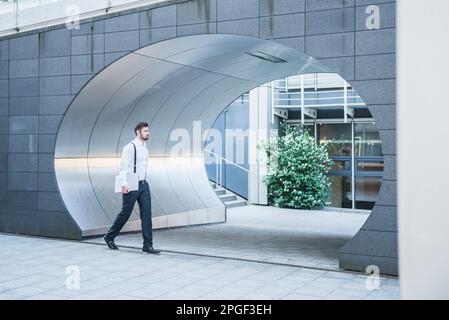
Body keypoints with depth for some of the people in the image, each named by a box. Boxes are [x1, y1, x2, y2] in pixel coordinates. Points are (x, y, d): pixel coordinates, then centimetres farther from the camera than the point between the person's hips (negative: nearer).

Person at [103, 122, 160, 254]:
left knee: (147, 213, 0)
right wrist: (124, 184, -22)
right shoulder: (130, 147, -10)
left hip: (143, 184, 7)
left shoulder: (145, 148, 14)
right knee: (125, 213, 2)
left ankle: (147, 245, 3)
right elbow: (123, 167, -15)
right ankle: (109, 237, 23)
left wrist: (144, 181, 17)